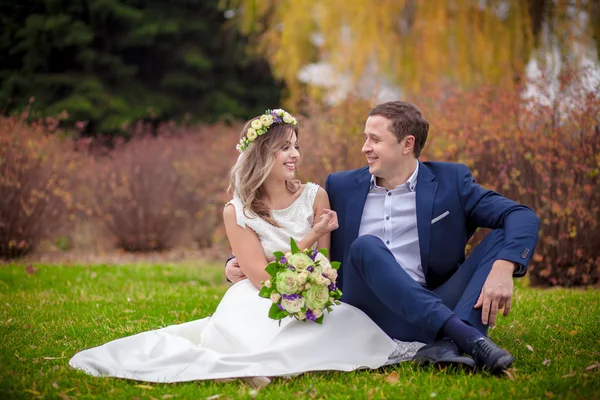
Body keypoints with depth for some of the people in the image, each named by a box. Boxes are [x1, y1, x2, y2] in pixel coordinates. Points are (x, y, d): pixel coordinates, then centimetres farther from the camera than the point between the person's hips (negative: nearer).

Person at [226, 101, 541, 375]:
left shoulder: (450, 181, 6)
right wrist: (240, 263, 1)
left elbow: (522, 217, -5)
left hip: (432, 315, 0)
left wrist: (503, 268, -25)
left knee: (506, 234, -15)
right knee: (365, 246, -28)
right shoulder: (342, 188, 12)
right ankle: (468, 337, -41)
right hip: (369, 319, 0)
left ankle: (447, 345, -38)